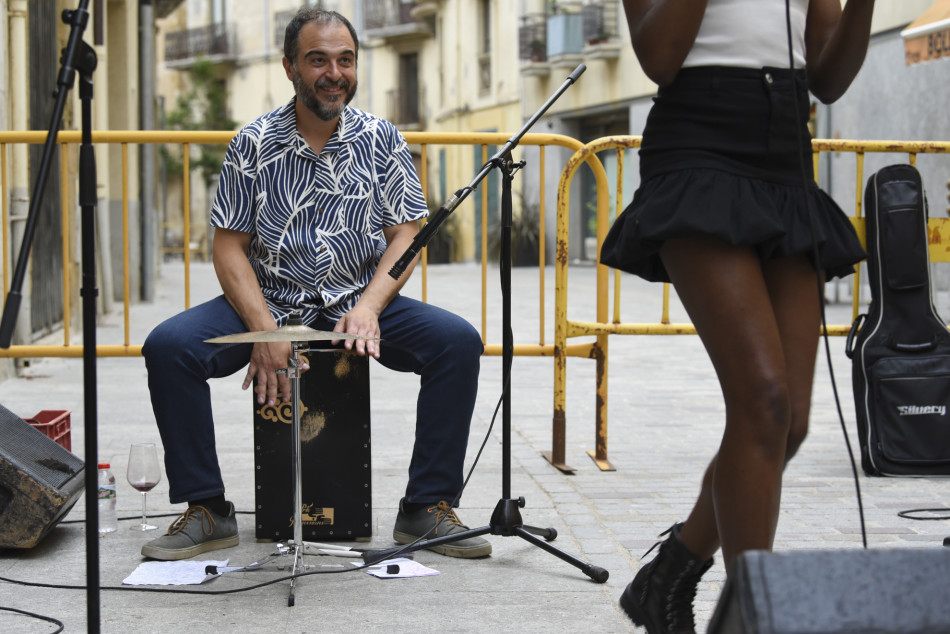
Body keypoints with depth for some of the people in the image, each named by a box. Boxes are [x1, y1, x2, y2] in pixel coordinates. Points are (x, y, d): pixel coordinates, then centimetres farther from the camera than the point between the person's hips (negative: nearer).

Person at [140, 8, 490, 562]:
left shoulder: (382, 141, 1)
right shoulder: (255, 143, -2)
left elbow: (407, 235, -1)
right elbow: (229, 247, -3)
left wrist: (368, 307, -20)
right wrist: (264, 330, -19)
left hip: (360, 302, 1)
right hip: (268, 303, 0)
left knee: (459, 341, -23)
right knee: (168, 346, -24)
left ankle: (427, 508, -12)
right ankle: (207, 510, -10)